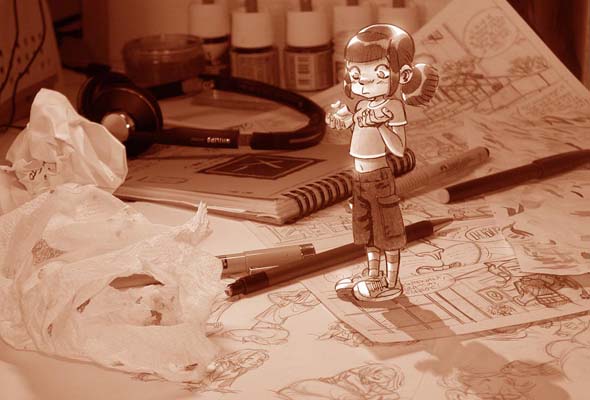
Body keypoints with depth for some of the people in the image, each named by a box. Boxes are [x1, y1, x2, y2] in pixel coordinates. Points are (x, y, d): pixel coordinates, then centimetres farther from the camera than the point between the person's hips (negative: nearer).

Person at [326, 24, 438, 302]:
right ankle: (373, 276, 34)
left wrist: (382, 124, -33)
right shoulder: (364, 104, 5)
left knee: (387, 230, 4)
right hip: (360, 177, 8)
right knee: (367, 230, 19)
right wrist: (340, 119, 8)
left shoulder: (392, 106, -17)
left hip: (379, 177, -8)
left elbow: (398, 149, -23)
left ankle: (392, 283, 15)